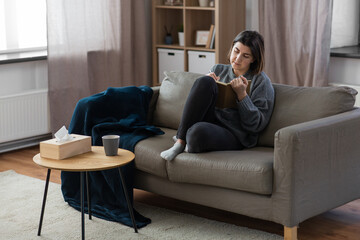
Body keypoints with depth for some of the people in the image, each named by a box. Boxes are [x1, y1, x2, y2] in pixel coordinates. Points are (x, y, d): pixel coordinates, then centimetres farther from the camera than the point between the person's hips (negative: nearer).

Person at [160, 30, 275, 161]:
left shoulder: (261, 81, 5)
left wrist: (241, 94, -11)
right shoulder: (218, 69, 18)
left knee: (199, 132, -40)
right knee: (205, 81, -24)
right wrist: (207, 84, -1)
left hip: (233, 135, -5)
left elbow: (257, 125, -3)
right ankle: (180, 141, -22)